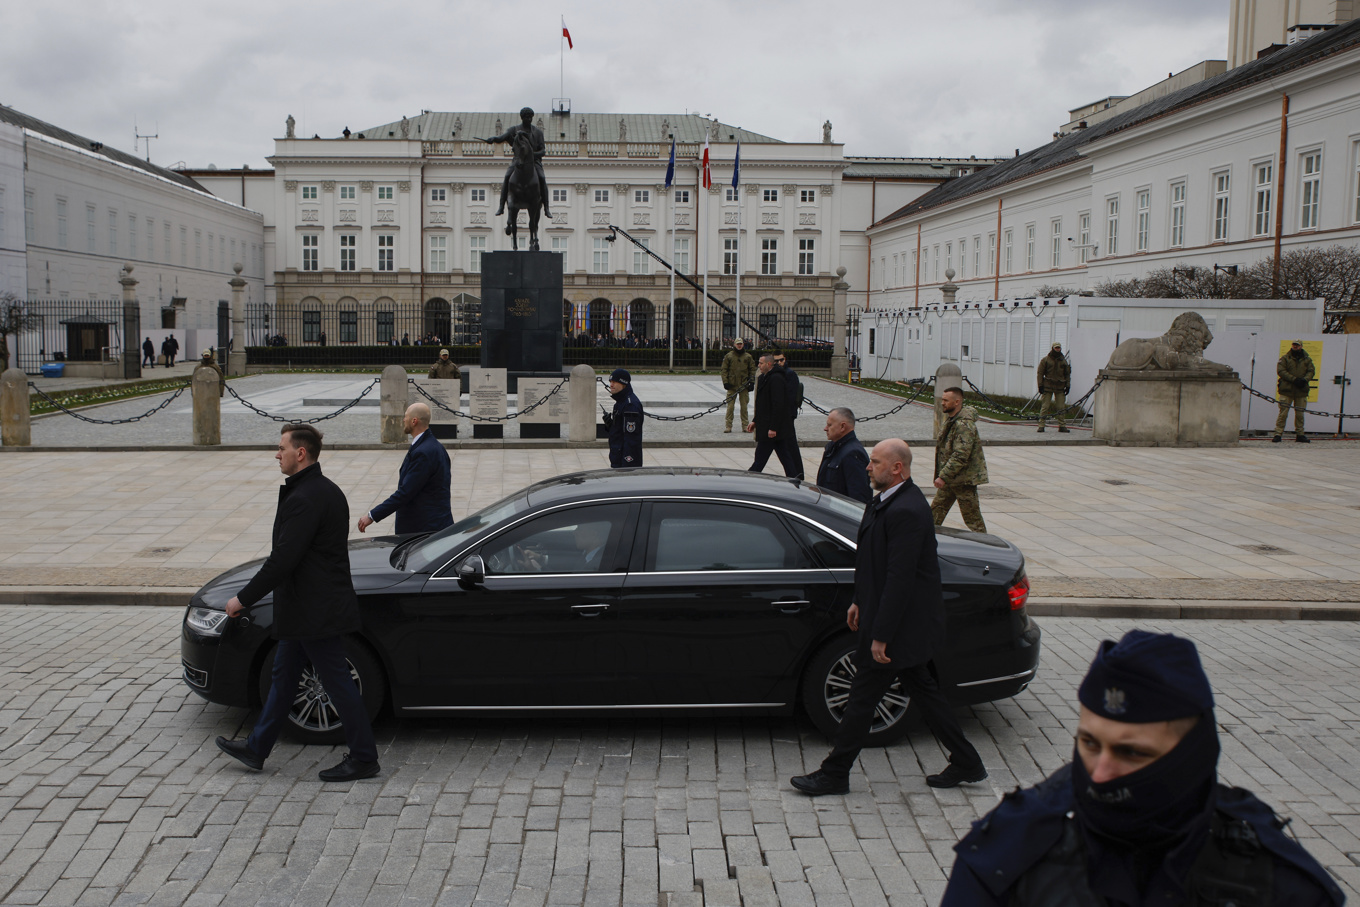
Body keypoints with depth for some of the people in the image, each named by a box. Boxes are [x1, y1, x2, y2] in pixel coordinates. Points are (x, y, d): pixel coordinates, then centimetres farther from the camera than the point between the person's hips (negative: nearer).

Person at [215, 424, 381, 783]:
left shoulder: (304, 499, -22)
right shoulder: (326, 490, 10)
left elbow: (283, 560, -25)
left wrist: (243, 598, -17)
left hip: (316, 611, -11)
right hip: (309, 608, 11)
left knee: (336, 681, -1)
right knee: (283, 675, 18)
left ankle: (364, 758, 10)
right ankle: (256, 749, 30)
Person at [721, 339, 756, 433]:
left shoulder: (748, 357, 7)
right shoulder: (728, 356, 3)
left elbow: (752, 369, 12)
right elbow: (723, 370, 4)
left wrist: (752, 382, 4)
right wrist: (725, 382, -5)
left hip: (744, 386, 1)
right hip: (732, 385, -1)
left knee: (744, 406, 5)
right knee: (730, 406, -2)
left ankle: (745, 426, 11)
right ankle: (728, 426, 2)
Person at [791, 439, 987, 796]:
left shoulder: (905, 512, -25)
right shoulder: (887, 500, 7)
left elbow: (900, 577, -26)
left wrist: (881, 635, -22)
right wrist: (860, 602, 20)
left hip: (900, 623, -10)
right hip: (910, 623, 10)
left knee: (862, 697, 1)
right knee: (922, 690, 18)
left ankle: (834, 774, 14)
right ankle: (967, 764, 27)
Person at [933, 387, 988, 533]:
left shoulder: (964, 424, -22)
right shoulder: (951, 419, 10)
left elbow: (961, 455, -28)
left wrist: (943, 476, -27)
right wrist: (943, 476, 19)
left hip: (964, 479, -10)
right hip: (950, 478, 10)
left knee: (972, 518, 1)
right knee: (936, 511, 13)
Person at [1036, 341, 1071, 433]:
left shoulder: (1063, 361, 11)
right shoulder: (1045, 360, 1)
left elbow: (1067, 374, 16)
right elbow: (1040, 373, 0)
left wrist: (1068, 385, 7)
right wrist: (1040, 385, -6)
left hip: (1060, 387, 3)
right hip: (1048, 387, -3)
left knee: (1062, 407, 1)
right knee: (1045, 406, -4)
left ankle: (1062, 426, 7)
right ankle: (1041, 425, -1)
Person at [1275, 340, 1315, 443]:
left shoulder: (1307, 360, 11)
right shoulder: (1285, 358, 3)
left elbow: (1311, 371, 6)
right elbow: (1281, 371, -7)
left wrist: (1304, 379, -15)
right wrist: (1294, 379, -17)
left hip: (1301, 391, 3)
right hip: (1286, 390, -3)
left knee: (1300, 413, 9)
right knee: (1283, 412, -6)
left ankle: (1300, 434, 17)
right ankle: (1278, 434, -5)